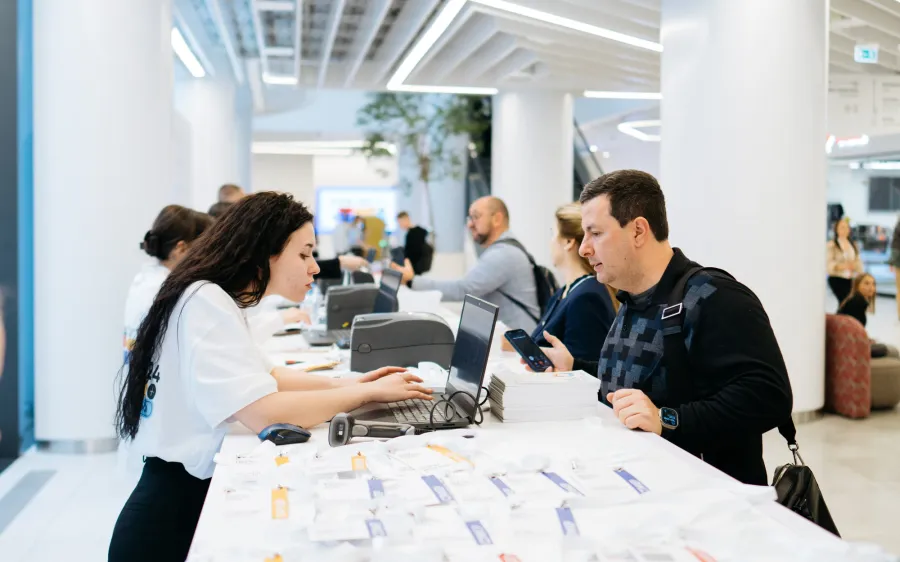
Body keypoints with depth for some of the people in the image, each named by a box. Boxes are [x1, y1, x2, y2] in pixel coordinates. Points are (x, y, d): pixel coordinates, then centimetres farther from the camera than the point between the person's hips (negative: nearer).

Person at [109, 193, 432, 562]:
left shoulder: (218, 299, 9)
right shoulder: (206, 302, -20)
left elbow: (262, 377, 19)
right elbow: (266, 414, -30)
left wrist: (342, 385, 4)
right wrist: (368, 393, -19)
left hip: (197, 491, 9)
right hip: (174, 512, -9)